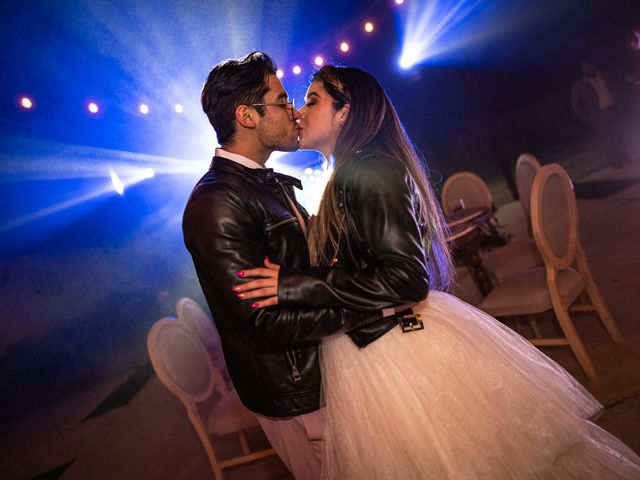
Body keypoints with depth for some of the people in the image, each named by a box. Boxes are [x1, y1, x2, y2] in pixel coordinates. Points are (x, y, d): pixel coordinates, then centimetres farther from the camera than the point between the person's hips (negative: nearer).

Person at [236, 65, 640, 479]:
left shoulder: (369, 169, -16)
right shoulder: (345, 177, 13)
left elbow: (405, 277, -24)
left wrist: (302, 286, -23)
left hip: (403, 350, -9)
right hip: (367, 350, 9)